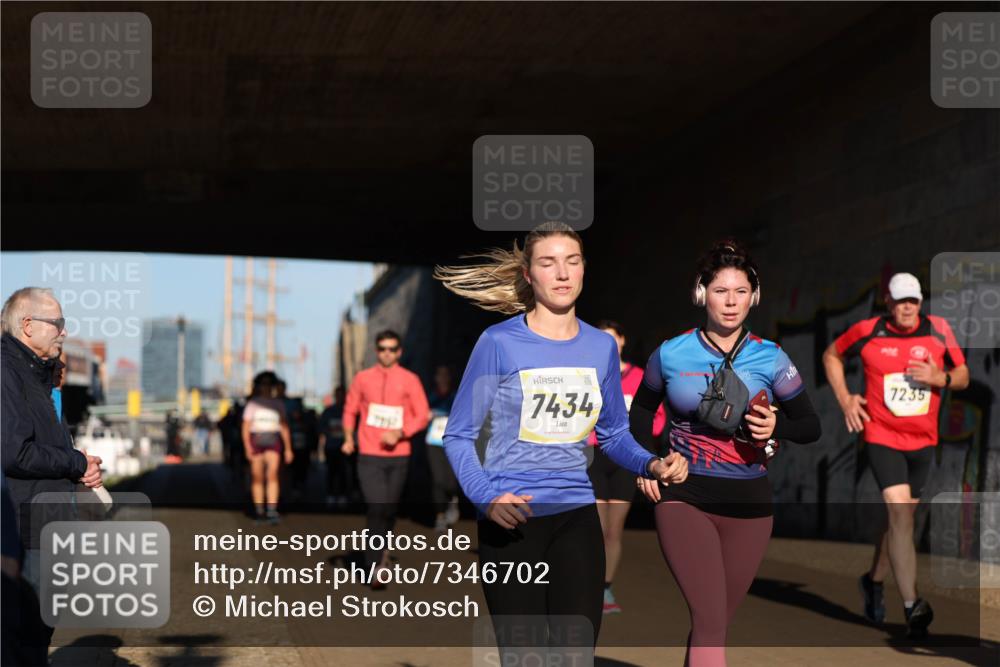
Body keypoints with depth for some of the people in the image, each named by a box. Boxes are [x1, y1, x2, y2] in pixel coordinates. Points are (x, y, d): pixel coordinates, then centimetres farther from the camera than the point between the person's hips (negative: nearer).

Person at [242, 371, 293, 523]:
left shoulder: (278, 404, 13)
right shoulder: (252, 403, 7)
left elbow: (284, 427, 16)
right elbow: (246, 427, 2)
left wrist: (288, 449, 10)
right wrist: (247, 447, -11)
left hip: (273, 442, 0)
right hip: (256, 441, 0)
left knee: (273, 475, -17)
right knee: (257, 478, 1)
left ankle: (272, 511, -26)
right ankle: (259, 512, 8)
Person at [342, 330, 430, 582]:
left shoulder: (410, 380, 2)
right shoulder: (363, 378, 5)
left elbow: (422, 416, 0)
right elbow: (350, 410, 14)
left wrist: (399, 433, -15)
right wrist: (349, 438, -1)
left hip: (398, 455, 1)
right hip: (369, 455, -1)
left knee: (390, 509, 10)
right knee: (376, 508, -13)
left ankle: (382, 549, 38)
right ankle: (375, 568, -12)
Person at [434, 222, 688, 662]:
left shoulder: (601, 348, 5)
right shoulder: (499, 343, -9)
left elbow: (614, 433, 14)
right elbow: (459, 435, -6)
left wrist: (651, 465, -7)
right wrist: (486, 497, -22)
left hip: (577, 515, 4)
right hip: (512, 519, -4)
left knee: (577, 651, 3)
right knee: (522, 654, 3)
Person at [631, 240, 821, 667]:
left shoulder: (771, 359, 0)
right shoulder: (671, 355, -1)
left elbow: (811, 426, 7)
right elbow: (641, 410, 18)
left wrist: (776, 427, -14)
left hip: (748, 503, 2)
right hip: (685, 497, -2)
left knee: (716, 623, 10)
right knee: (710, 620, -17)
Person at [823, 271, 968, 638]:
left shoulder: (939, 330, -1)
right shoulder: (867, 332, -7)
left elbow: (963, 375, 8)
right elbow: (831, 356, 11)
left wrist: (940, 378, -14)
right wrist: (844, 398, 1)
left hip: (923, 440, 4)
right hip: (882, 437, -4)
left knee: (901, 518, 14)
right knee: (900, 513, -18)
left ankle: (874, 580, 39)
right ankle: (912, 605, -18)